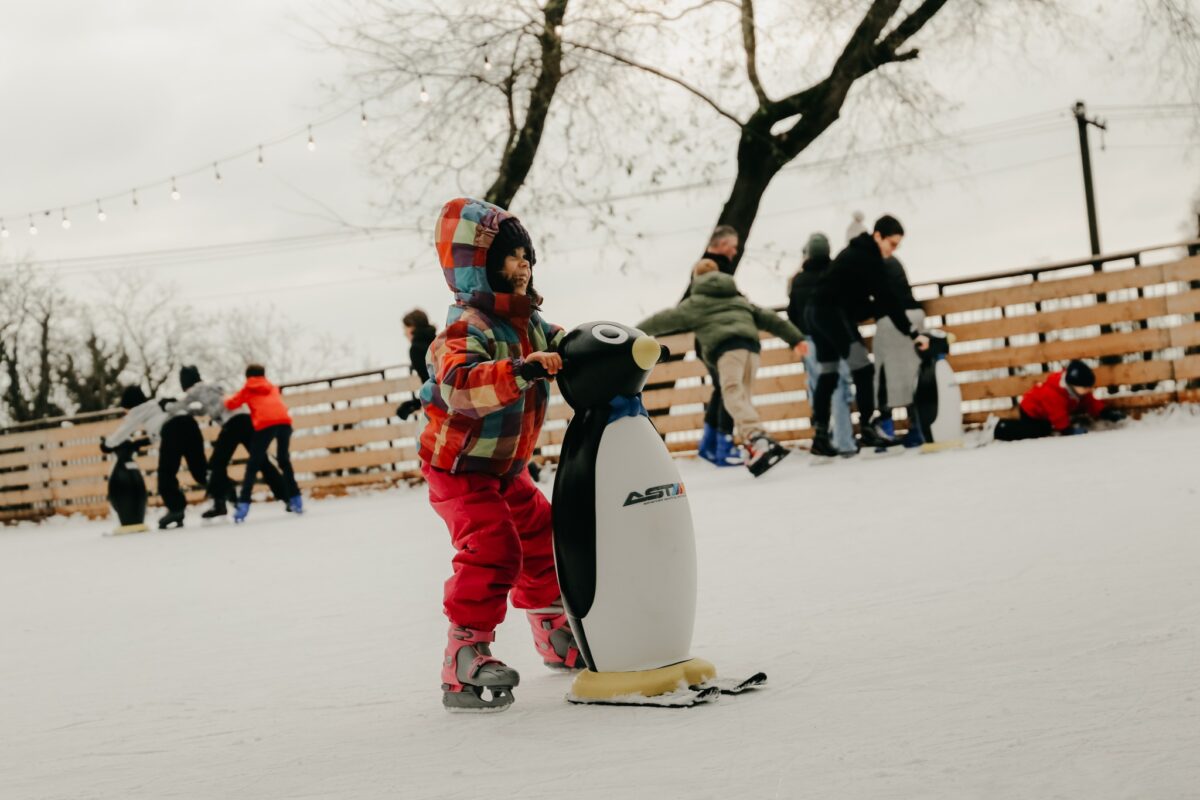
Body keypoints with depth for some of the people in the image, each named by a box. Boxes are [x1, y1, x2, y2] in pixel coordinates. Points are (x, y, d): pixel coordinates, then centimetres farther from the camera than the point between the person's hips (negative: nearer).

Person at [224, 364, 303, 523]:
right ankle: (296, 501, 17)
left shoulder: (248, 389, 24)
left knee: (253, 465, 2)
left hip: (265, 424, -3)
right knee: (284, 461, 21)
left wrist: (226, 400, 47)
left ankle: (243, 505, -8)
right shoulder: (272, 388, 33)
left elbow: (232, 404, 24)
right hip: (284, 421, 3)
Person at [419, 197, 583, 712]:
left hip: (504, 466, 9)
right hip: (459, 466, -9)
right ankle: (463, 664, -21)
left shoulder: (526, 319, 1)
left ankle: (557, 636, 35)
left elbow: (556, 347, 20)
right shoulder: (468, 326, -27)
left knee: (541, 537, 17)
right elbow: (459, 385, -45)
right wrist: (521, 370, -54)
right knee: (491, 550, -23)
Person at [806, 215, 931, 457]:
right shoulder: (867, 259, -14)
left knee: (827, 375, 10)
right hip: (833, 312, -10)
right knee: (862, 368, -12)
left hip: (818, 311, 10)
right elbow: (886, 300, -18)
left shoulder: (859, 252, 16)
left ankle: (820, 436, 12)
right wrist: (912, 332, -17)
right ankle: (867, 428, -15)